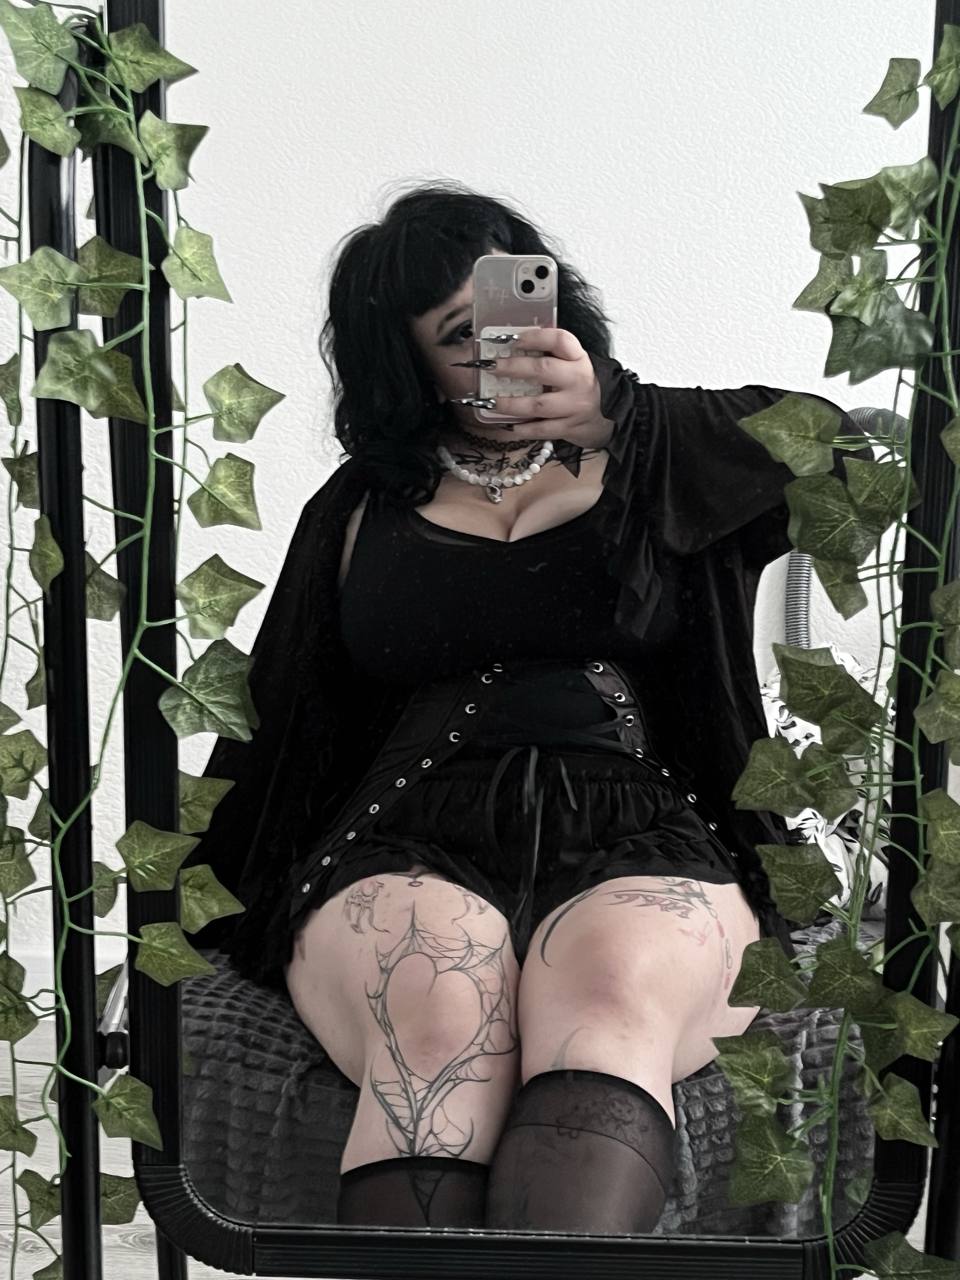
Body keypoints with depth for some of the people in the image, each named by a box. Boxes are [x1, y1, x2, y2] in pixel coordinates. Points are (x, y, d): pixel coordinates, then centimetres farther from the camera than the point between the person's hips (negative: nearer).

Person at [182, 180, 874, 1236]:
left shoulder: (649, 467, 21)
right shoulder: (362, 510, 24)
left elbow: (836, 450, 4)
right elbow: (272, 718, 21)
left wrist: (613, 413, -5)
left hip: (637, 834, 0)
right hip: (407, 840, 1)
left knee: (607, 988, -37)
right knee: (439, 1013, -35)